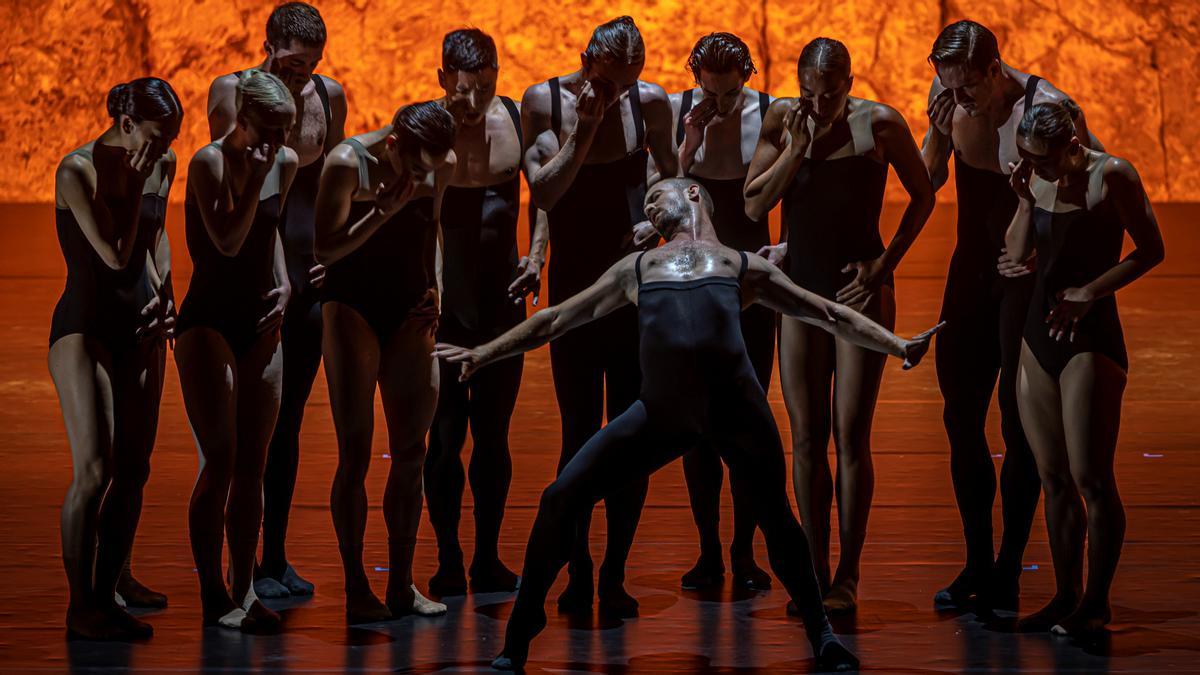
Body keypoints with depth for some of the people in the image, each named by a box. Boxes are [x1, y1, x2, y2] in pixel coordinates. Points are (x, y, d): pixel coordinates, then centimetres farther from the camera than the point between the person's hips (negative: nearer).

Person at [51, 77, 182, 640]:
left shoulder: (161, 166, 5)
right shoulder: (77, 171, -14)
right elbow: (116, 255, -17)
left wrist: (164, 290, 8)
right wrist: (133, 185, -16)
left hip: (140, 326, 7)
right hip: (85, 326, -6)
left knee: (134, 471, 3)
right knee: (95, 469, -12)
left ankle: (107, 594, 11)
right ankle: (80, 605, -3)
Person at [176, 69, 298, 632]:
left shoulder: (285, 164, 7)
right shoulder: (209, 162, -13)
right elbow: (228, 241, -23)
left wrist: (283, 283, 9)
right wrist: (254, 175, -26)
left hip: (260, 326, 6)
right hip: (208, 323, -6)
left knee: (252, 465, 6)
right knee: (220, 461, -10)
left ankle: (242, 590, 12)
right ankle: (211, 592, -1)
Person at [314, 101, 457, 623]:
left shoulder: (441, 167, 2)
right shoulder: (348, 163, -13)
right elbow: (326, 249, -16)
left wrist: (434, 289, 5)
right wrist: (385, 210, -25)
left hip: (409, 313, 5)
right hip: (353, 309, -5)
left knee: (411, 452, 3)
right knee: (355, 453, -6)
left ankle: (402, 585, 10)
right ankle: (356, 590, 0)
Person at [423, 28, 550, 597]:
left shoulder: (514, 118, 1)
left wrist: (536, 256, 5)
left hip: (503, 294, 3)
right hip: (444, 298, -3)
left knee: (494, 432, 8)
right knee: (446, 431, -3)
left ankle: (488, 558, 16)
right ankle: (448, 561, 6)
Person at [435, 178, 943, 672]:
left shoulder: (743, 266, 25)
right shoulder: (636, 268, 29)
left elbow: (829, 314, 25)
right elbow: (555, 320, 33)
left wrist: (896, 345, 16)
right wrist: (483, 353, 29)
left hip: (735, 396, -1)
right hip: (663, 406, 1)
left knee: (775, 516, 3)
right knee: (560, 499, -6)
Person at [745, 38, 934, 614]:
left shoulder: (880, 124, -7)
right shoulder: (782, 120, -1)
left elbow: (922, 196, 5)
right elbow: (753, 204, -5)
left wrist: (885, 263, -4)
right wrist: (797, 146, -15)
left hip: (860, 288, -3)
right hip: (800, 286, 3)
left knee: (851, 436, -6)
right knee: (806, 437, 4)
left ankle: (847, 576, 1)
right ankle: (815, 572, 12)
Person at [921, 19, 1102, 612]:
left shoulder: (1046, 109, -20)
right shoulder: (950, 96, -4)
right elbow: (927, 183, 2)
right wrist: (938, 135, -17)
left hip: (1031, 275, -6)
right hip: (973, 268, 6)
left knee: (1019, 421, -4)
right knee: (960, 415, 6)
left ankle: (1008, 570, 5)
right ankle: (977, 563, 17)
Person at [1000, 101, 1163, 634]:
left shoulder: (1111, 175, -10)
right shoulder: (1039, 180, 9)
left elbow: (1150, 251, -7)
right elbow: (1018, 251, 7)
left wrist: (1089, 292, -13)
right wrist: (1026, 200, -8)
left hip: (1090, 335, -7)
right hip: (1039, 332, 7)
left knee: (1090, 476, -7)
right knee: (1053, 478, 9)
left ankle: (1096, 602, 3)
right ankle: (1066, 596, 16)